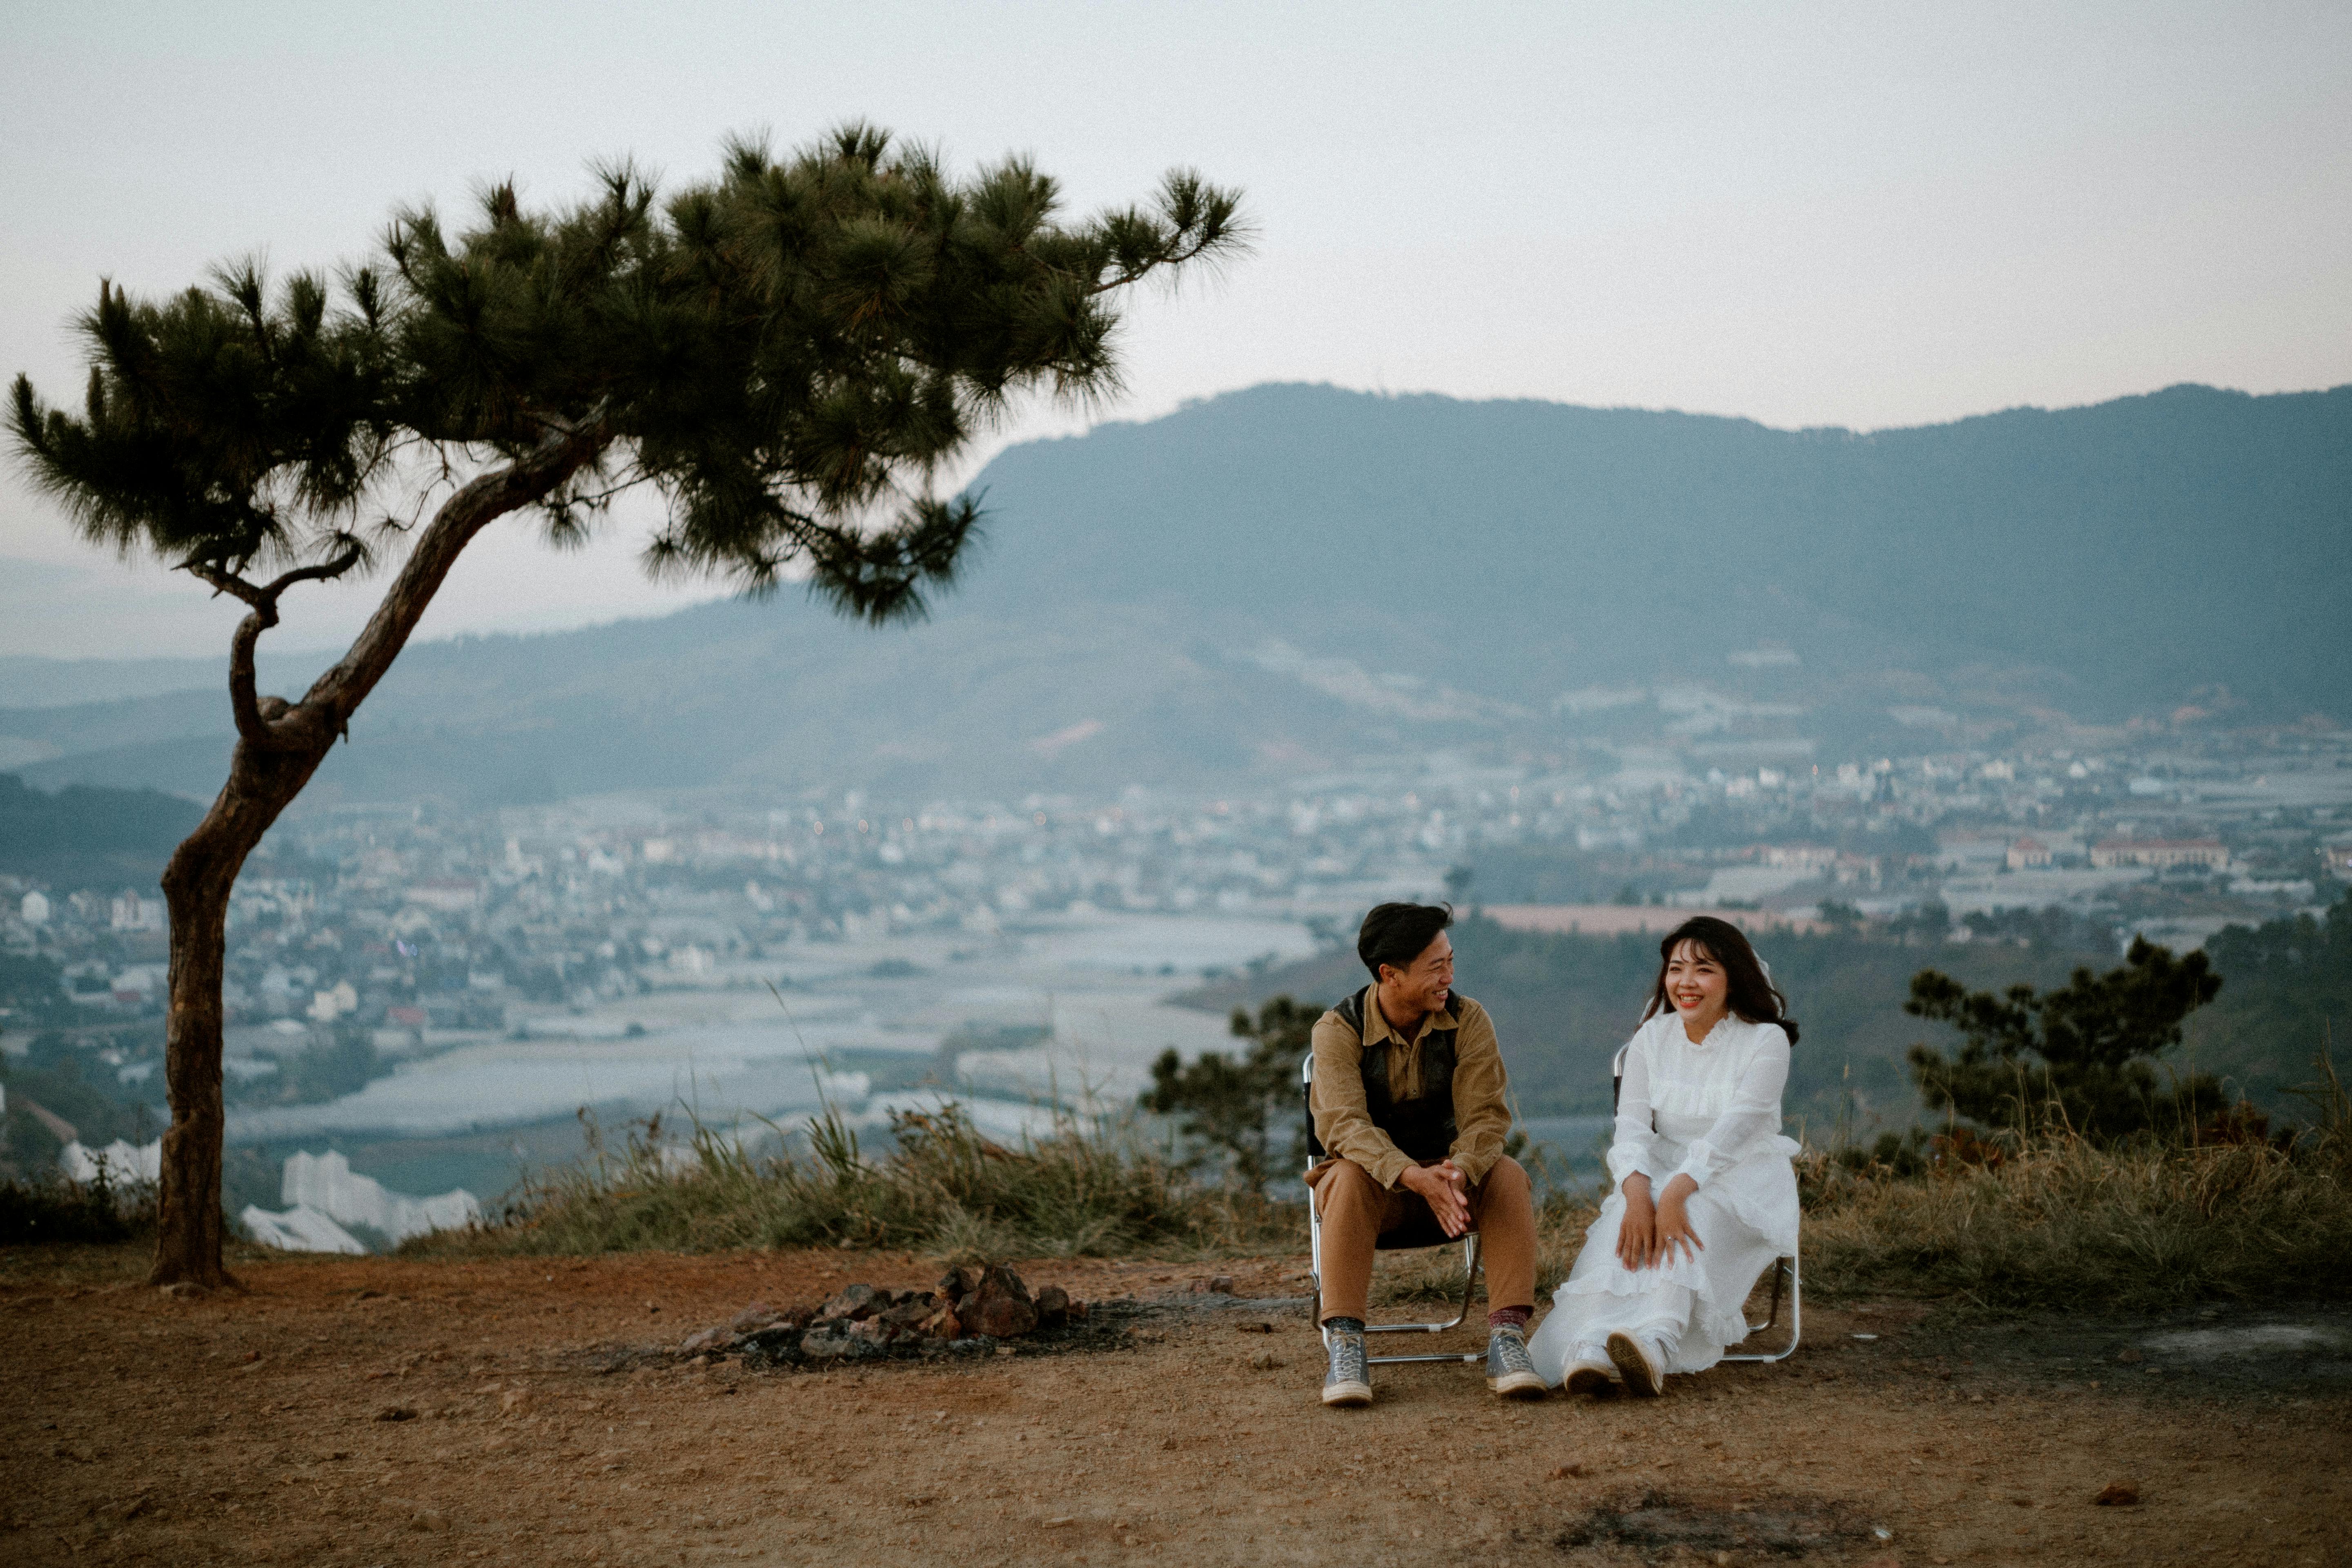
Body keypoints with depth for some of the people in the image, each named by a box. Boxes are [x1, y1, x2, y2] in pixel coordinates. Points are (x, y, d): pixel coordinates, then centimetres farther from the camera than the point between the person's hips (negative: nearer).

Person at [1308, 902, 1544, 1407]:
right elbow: (1345, 1124, -27)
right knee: (1351, 1179, -36)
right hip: (1376, 1177, -2)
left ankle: (1507, 1337, -32)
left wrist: (1460, 1174, -40)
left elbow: (1484, 1116, -17)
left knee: (1509, 1177, -28)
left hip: (1450, 1173, 2)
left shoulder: (1468, 1019, -8)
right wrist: (1414, 1177, -45)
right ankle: (1344, 1346, -37)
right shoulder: (1338, 1030, -14)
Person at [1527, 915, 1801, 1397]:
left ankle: (1655, 1341, -59)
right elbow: (1632, 1128, -6)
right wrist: (1638, 1193, -28)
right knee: (1623, 1223, -31)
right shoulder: (1652, 1039, 6)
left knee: (1696, 1216, -37)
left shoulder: (1765, 1041, -6)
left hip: (1745, 1181, -3)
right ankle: (1589, 1348, -53)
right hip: (1663, 1172, 3)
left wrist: (1676, 1193, -36)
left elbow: (1734, 1130, -21)